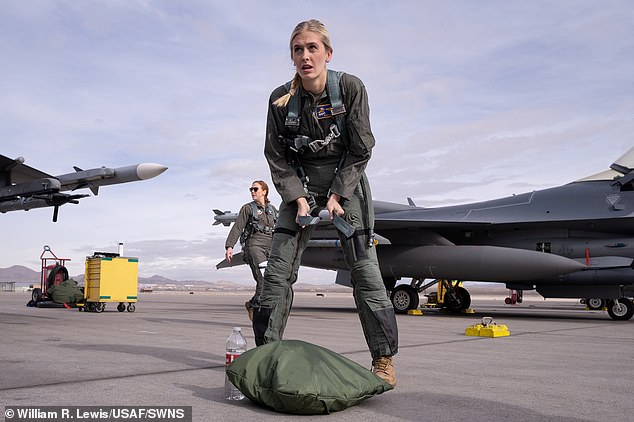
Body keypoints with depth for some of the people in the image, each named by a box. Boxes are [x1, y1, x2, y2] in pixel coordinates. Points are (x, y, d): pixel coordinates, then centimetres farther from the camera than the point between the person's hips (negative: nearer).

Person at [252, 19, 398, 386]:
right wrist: (299, 199, -14)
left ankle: (384, 359, 0)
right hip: (300, 185, 2)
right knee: (278, 269, -4)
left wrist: (337, 196, -15)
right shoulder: (281, 99, -10)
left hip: (347, 181, -2)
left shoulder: (351, 88, -14)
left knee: (365, 268, -8)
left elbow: (360, 150, -10)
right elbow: (277, 157, -4)